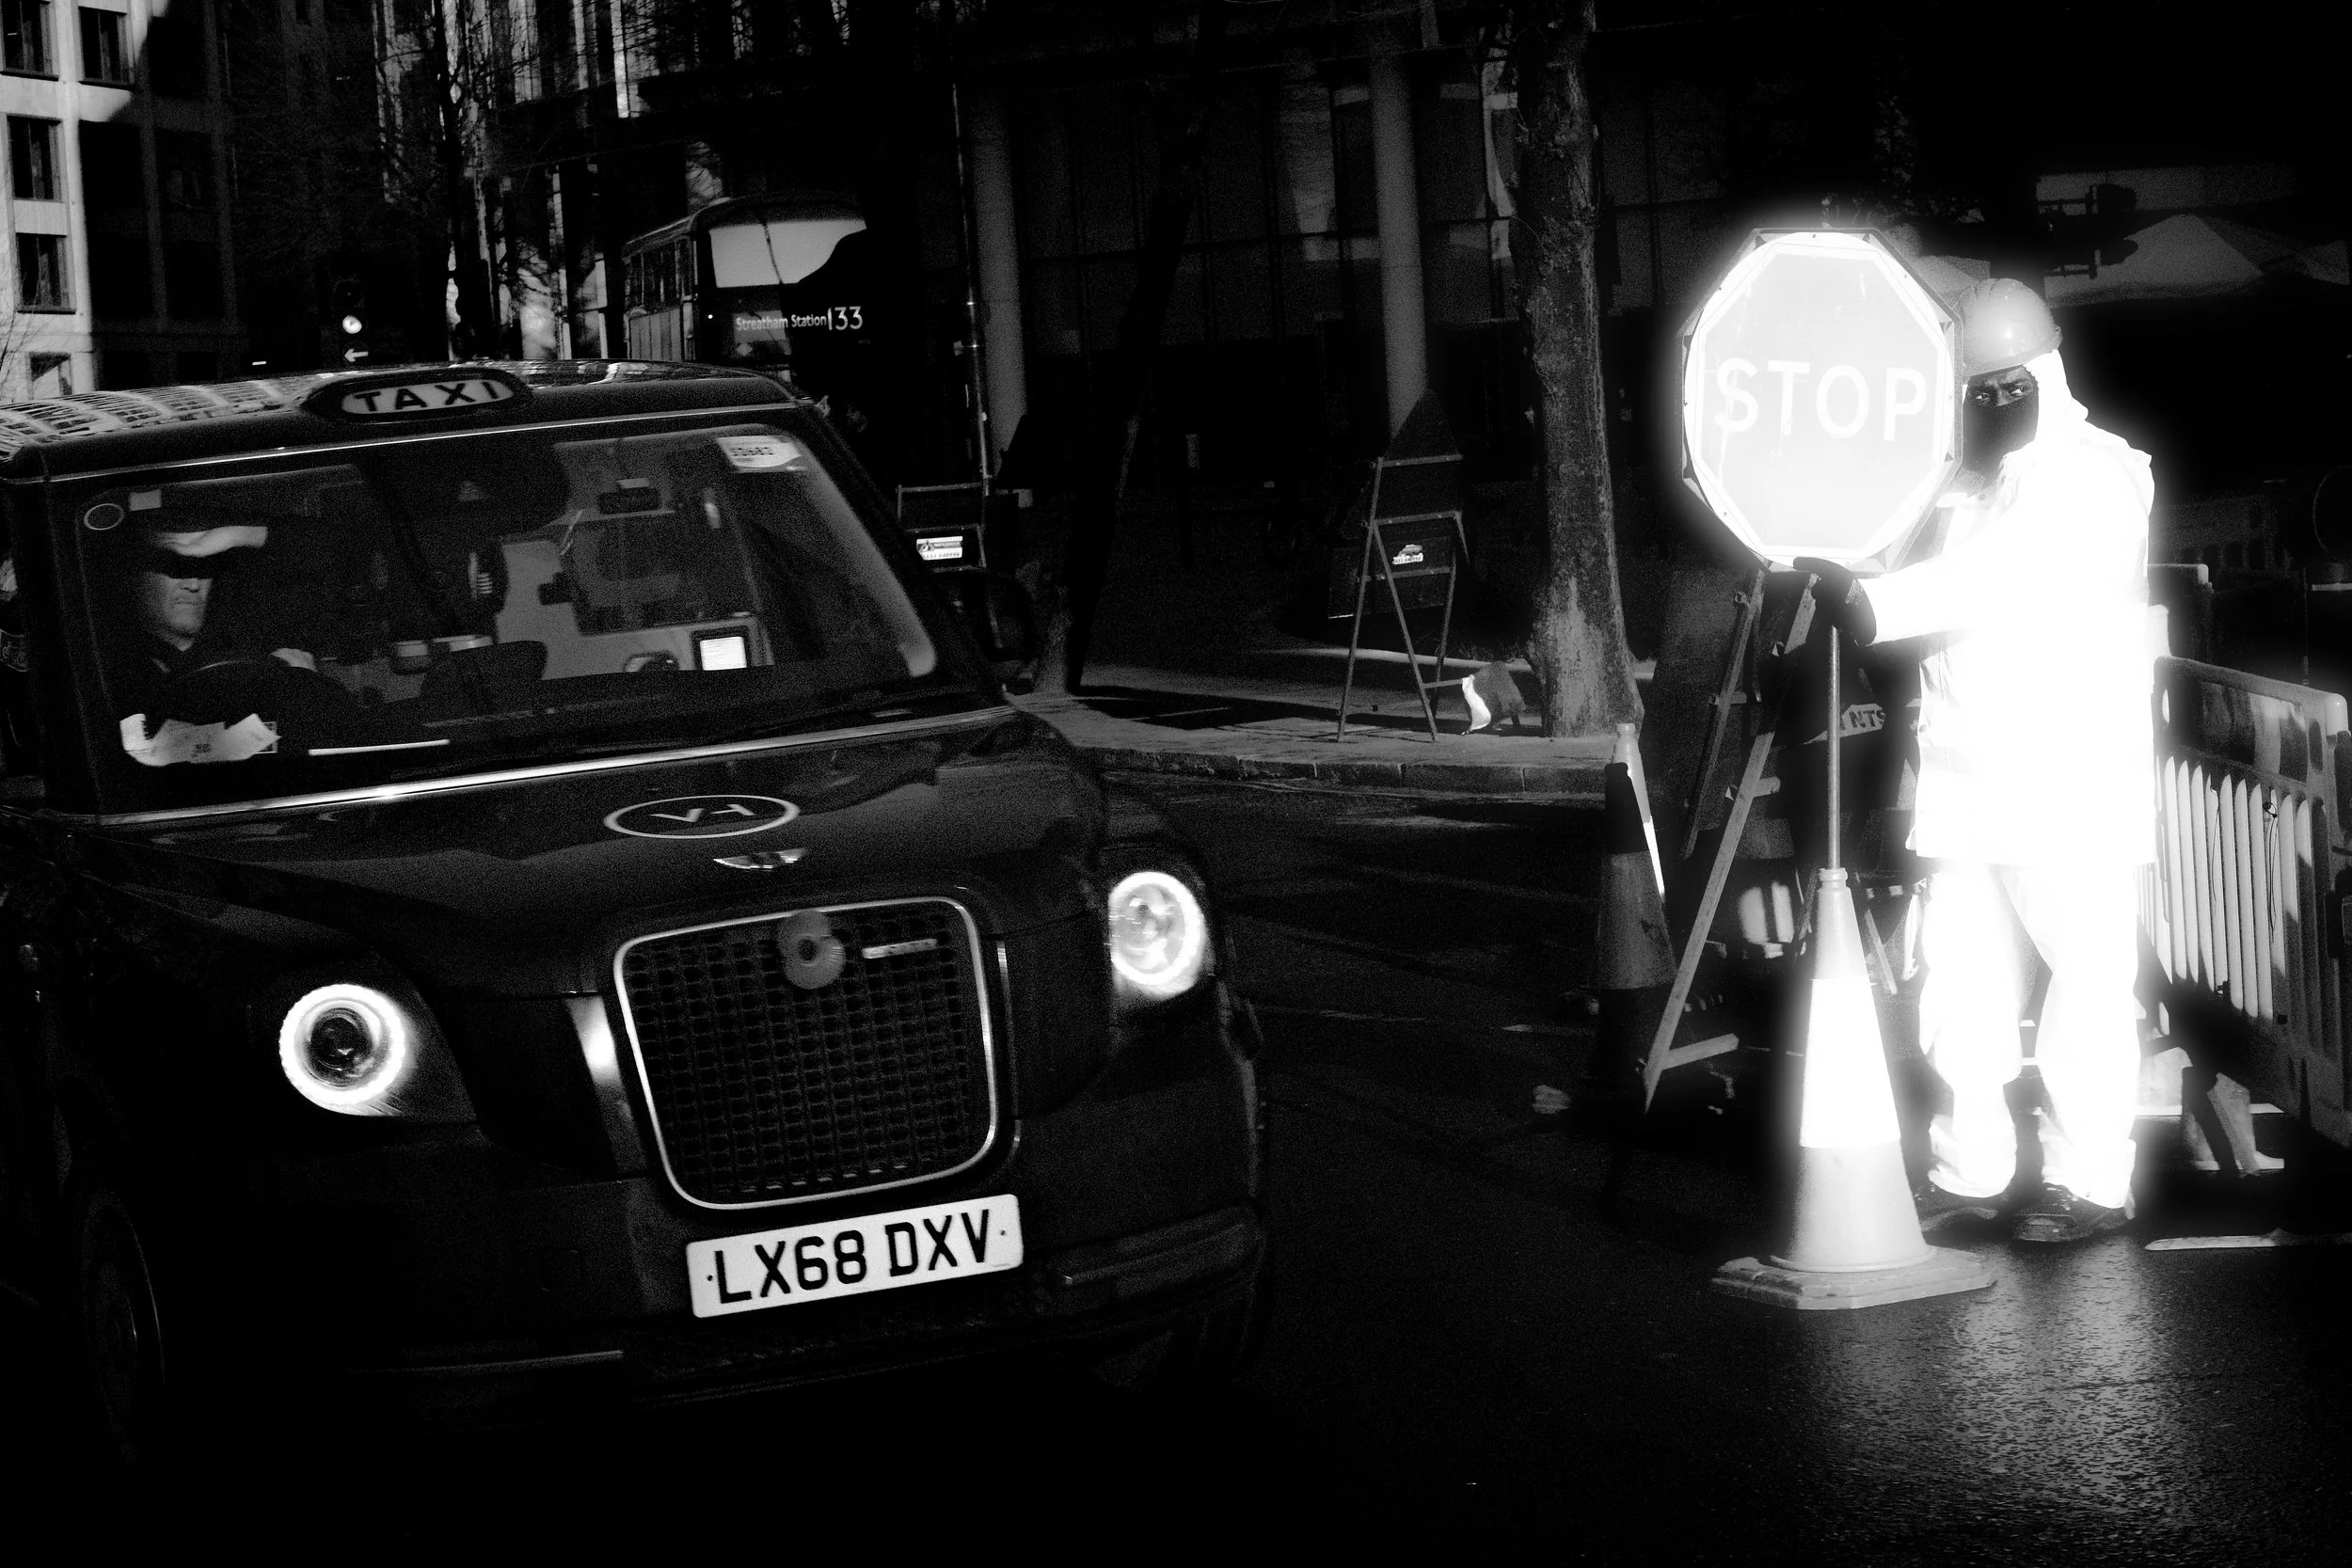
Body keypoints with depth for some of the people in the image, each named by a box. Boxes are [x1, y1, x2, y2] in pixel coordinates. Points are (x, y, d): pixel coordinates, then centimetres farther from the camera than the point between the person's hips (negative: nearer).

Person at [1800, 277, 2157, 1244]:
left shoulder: (2099, 475, -5)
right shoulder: (1963, 478, 17)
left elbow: (2002, 575, -20)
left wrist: (1878, 603, -30)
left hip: (2074, 786, -6)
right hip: (1969, 782, 6)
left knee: (2086, 982, -2)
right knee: (1958, 980, 6)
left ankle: (2090, 1181, 5)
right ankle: (1968, 1170, 15)